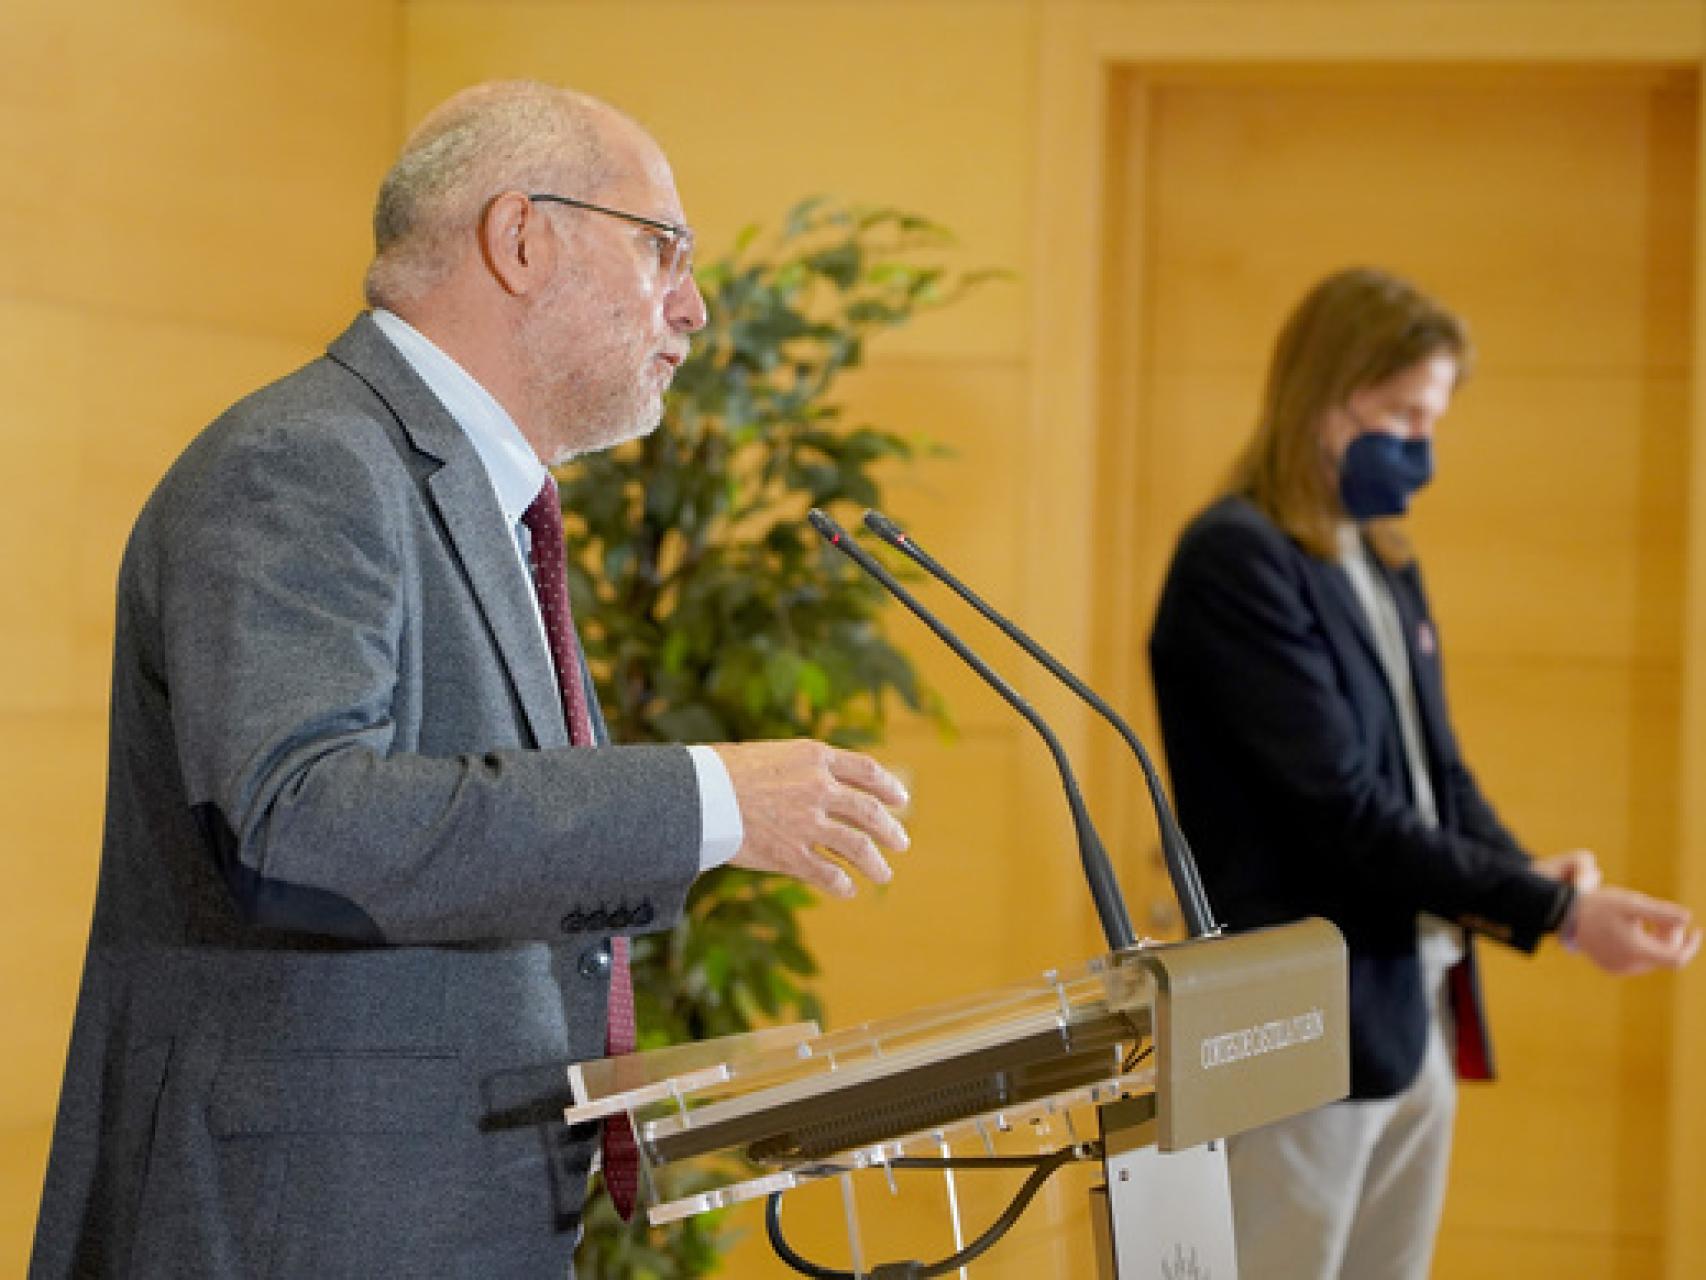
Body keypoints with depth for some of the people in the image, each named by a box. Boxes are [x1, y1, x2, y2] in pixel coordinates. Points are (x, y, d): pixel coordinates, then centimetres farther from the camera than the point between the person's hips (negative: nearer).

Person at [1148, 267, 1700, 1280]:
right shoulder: (1237, 560, -13)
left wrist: (1528, 876, -6)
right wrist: (1554, 908, -19)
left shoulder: (1388, 565, 14)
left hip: (1417, 1016, 8)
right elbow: (1343, 805, -19)